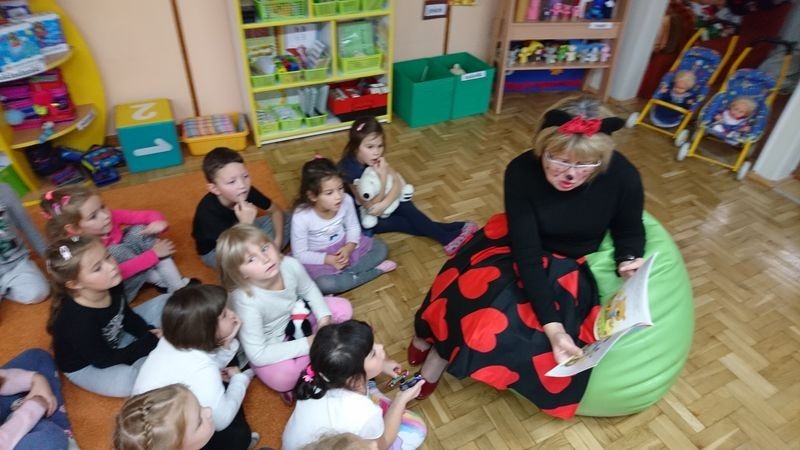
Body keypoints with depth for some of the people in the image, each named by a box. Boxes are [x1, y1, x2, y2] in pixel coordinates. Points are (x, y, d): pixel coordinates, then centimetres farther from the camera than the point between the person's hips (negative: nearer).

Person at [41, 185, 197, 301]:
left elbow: (151, 215, -11)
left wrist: (158, 223, -35)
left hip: (129, 267, 6)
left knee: (138, 231, -17)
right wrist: (154, 254, -36)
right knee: (116, 250, -32)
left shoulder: (111, 216, -16)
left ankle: (178, 285, -20)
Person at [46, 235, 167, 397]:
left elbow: (127, 315, 1)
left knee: (166, 302, 4)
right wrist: (152, 341, -23)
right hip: (87, 367, -7)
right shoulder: (78, 322, -38)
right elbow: (105, 360, -25)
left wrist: (149, 333, -16)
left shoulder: (110, 286, -19)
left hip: (114, 341, 7)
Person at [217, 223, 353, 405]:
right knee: (282, 378, -34)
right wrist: (307, 345, -33)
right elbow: (257, 355, -32)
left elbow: (309, 290, -1)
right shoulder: (246, 300, -38)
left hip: (296, 318, 5)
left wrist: (324, 317, -16)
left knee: (343, 308, -4)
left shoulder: (290, 265, -26)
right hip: (270, 347, -5)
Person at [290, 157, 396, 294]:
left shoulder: (346, 200, -20)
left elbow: (353, 227, -2)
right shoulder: (301, 217, -28)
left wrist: (349, 247, -21)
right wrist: (328, 259, -27)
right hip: (319, 257, -4)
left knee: (381, 248, -5)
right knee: (324, 283, -32)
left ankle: (340, 274, -13)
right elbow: (300, 254, -18)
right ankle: (376, 270, -16)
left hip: (344, 246, 4)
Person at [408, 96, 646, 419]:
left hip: (572, 265, 1)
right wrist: (552, 326, -35)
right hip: (518, 249, 0)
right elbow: (528, 252, -28)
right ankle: (434, 336, 4)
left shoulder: (622, 176, -20)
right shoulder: (522, 172, -25)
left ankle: (445, 349, 1)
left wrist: (629, 260, -21)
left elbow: (629, 230, 1)